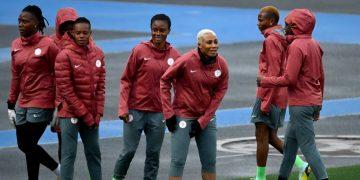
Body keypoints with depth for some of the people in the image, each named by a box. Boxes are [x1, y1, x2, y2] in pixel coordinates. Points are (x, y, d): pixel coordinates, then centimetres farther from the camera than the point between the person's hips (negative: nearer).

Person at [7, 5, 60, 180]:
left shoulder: (48, 45, -11)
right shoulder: (16, 45, 7)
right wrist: (11, 105, 14)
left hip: (42, 103, -7)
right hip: (23, 103, 7)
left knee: (29, 145, -6)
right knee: (24, 145, 12)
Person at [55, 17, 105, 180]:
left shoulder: (98, 54, 5)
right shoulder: (64, 56, -12)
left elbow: (100, 86, 7)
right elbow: (65, 89, -13)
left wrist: (98, 113, -1)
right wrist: (85, 114, -12)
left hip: (92, 115, 5)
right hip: (71, 114, -5)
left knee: (94, 153, 12)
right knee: (68, 154, -5)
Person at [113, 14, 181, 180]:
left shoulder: (174, 55, 3)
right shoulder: (140, 51, -5)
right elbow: (126, 80, -2)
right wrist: (123, 108, -10)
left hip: (158, 112, 2)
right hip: (136, 110, -2)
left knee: (154, 154, 6)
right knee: (129, 150, 1)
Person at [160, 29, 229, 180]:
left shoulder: (222, 64, -5)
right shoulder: (187, 61, -16)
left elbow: (219, 93, 0)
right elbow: (165, 80, -6)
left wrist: (203, 121, -6)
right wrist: (168, 113, -9)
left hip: (206, 117, 4)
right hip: (183, 115, -4)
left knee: (210, 161, 10)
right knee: (178, 161, -5)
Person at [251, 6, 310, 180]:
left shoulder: (271, 40, -14)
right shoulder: (283, 41, 15)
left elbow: (274, 72, -20)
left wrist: (265, 101, -20)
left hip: (269, 95, -9)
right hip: (281, 98, 9)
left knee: (262, 136, -2)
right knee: (271, 137, 14)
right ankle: (301, 166, 7)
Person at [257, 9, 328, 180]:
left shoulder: (296, 47, -16)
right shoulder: (314, 45, 11)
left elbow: (289, 79, -21)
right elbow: (320, 77, 16)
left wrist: (264, 81, -8)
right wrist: (318, 106, 23)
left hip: (300, 104, -9)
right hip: (313, 102, 9)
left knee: (308, 146, -6)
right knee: (290, 140, 18)